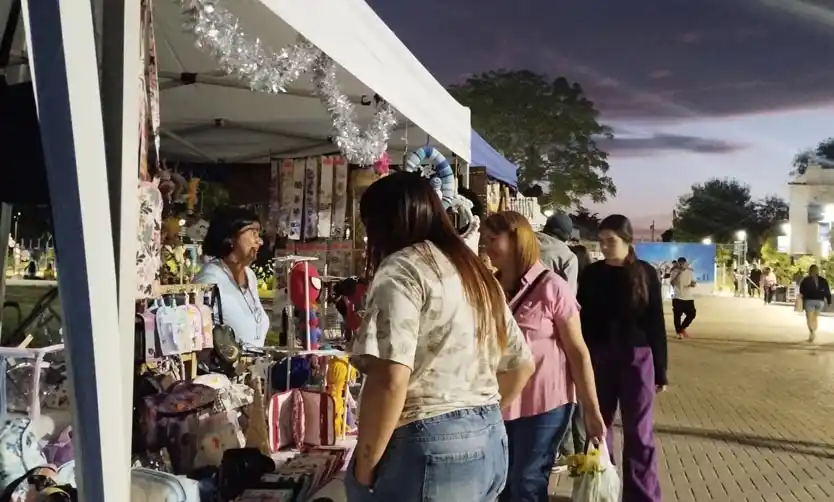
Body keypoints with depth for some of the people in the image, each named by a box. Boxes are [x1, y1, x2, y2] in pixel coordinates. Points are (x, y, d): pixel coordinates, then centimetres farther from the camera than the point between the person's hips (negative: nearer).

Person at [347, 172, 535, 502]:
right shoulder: (476, 272, 13)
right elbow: (522, 364, 20)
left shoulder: (401, 270, -12)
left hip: (429, 449, -8)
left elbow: (390, 380, -24)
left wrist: (363, 469, -15)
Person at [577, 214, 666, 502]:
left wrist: (661, 369, 0)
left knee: (639, 431, 3)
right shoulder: (591, 274, 1)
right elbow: (582, 321, 3)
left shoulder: (645, 274, -2)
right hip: (598, 358, 2)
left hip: (637, 357, -2)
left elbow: (656, 323, 0)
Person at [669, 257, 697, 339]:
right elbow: (671, 283, -18)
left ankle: (682, 328, 23)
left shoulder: (690, 272, 6)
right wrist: (678, 273, -26)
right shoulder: (674, 272, -5)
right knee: (677, 315, -4)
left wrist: (693, 284, -15)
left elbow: (693, 282, 10)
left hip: (689, 298, 4)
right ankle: (679, 332, 10)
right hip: (677, 297, -4)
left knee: (692, 314, 2)